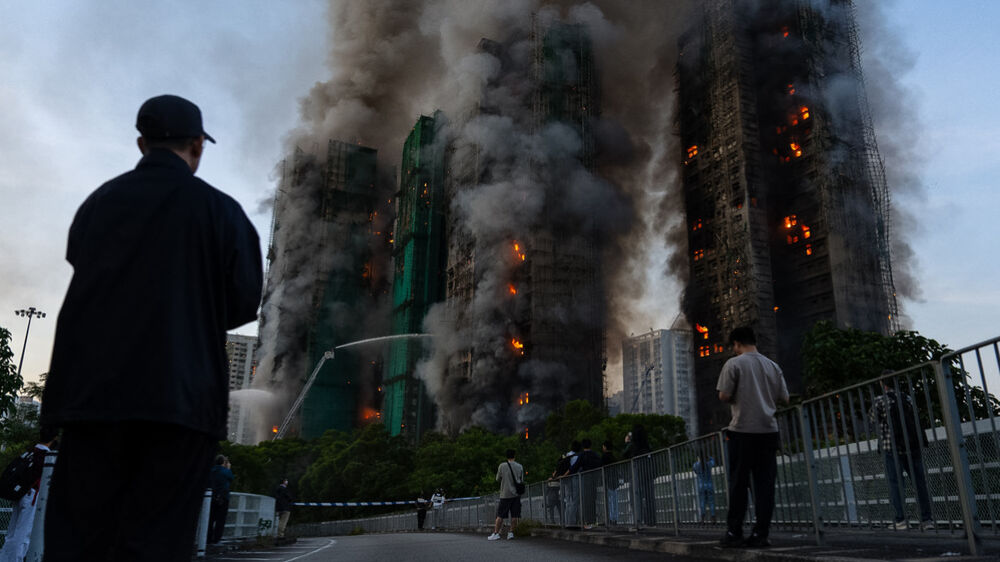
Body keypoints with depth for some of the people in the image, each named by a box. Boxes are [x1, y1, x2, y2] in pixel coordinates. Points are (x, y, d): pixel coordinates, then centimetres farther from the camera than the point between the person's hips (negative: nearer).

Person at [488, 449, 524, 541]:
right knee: (514, 515, 5)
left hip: (505, 494, -2)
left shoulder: (502, 466, -4)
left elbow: (498, 479, 6)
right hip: (516, 494, 2)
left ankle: (496, 533, 1)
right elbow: (522, 480, 12)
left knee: (500, 515, 2)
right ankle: (511, 532, 2)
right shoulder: (520, 466, 4)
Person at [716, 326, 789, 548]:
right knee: (765, 484, 5)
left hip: (742, 431, -4)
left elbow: (724, 396, -10)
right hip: (768, 430, 4)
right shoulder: (773, 366, 10)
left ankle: (734, 532, 6)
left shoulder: (734, 363, -4)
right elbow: (784, 399, 12)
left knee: (738, 483, 3)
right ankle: (760, 533, 5)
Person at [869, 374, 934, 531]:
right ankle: (926, 519, 6)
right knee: (920, 482, 8)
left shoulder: (880, 401, -7)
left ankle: (901, 519, -3)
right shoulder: (907, 398, 7)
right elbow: (915, 417, 13)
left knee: (895, 483, 1)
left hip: (892, 448, -4)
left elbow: (872, 417, 6)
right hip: (913, 447, 4)